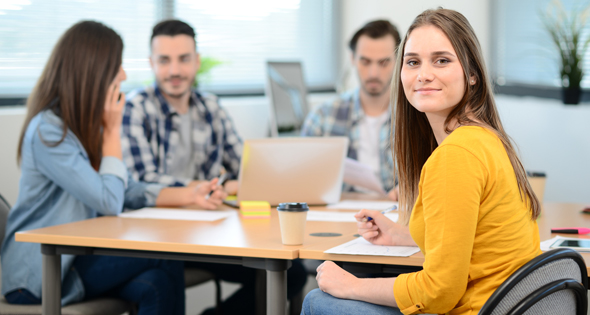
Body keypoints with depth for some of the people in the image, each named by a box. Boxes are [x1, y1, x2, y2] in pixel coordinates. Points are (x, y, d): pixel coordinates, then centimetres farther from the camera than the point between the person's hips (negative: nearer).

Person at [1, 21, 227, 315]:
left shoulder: (87, 125, 11)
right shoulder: (48, 131, -18)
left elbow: (127, 191, 14)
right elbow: (109, 202, -20)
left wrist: (189, 195, 1)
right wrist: (113, 129, -12)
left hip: (77, 255, 7)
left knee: (157, 285, -23)